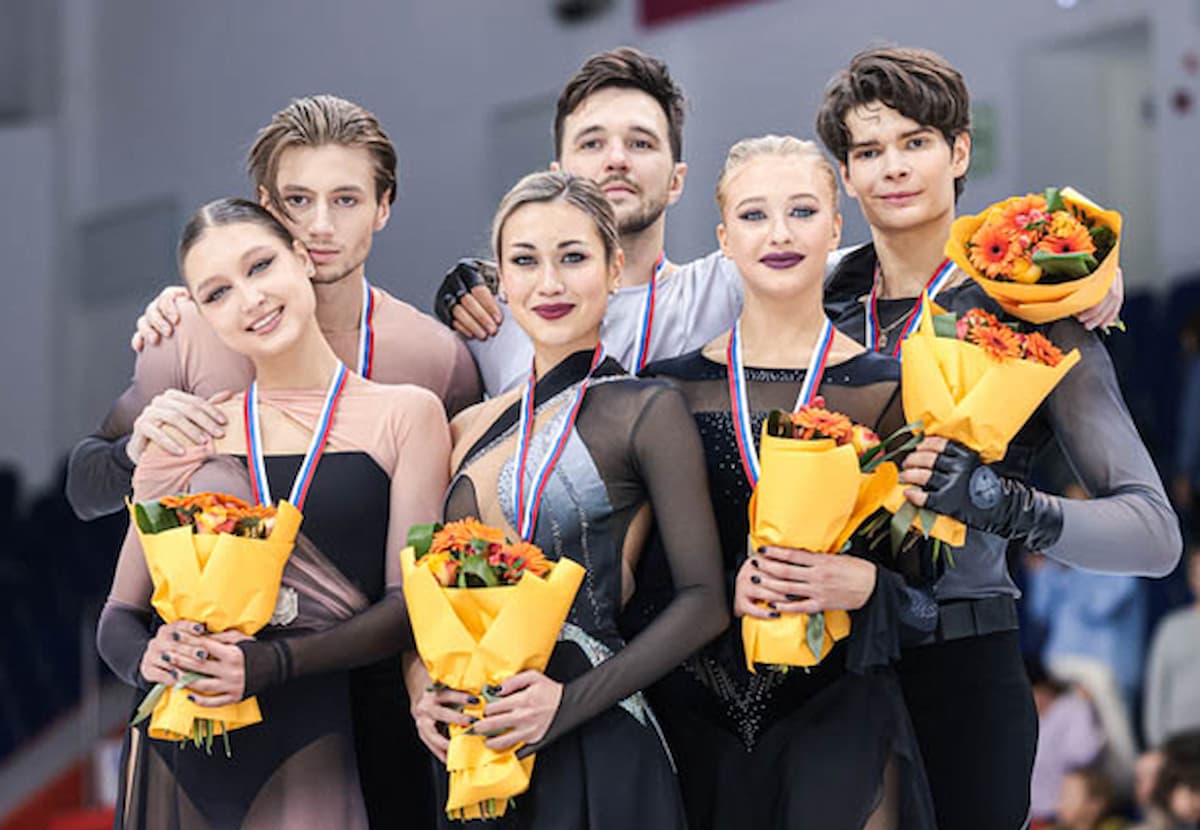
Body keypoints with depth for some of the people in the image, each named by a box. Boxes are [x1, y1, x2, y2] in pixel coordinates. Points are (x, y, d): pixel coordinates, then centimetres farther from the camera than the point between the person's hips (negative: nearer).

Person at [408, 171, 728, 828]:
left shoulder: (645, 411, -5)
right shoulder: (471, 429, 12)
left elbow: (704, 599, -9)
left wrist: (570, 703, -18)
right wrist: (419, 686, -5)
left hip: (591, 756, -5)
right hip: (470, 757, 5)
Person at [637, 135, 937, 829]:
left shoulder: (887, 391, 2)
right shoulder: (673, 388, 5)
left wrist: (863, 585, -17)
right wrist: (725, 587, -13)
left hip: (837, 701, -1)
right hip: (696, 713, 2)